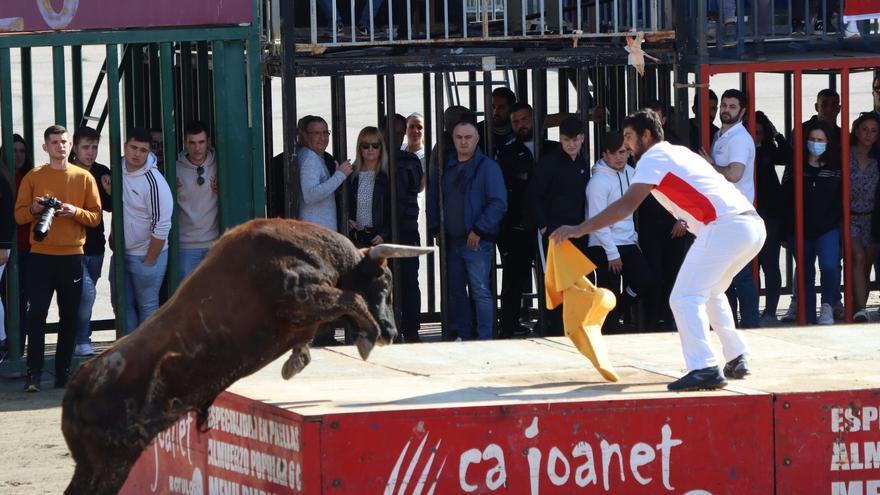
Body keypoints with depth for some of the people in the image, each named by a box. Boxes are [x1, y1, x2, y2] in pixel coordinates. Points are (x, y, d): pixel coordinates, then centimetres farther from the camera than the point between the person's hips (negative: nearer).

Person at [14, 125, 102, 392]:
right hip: (40, 256, -1)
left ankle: (63, 371, 11)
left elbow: (95, 216, 4)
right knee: (37, 313, -8)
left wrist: (75, 211, -14)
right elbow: (19, 215, 5)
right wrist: (34, 210, -15)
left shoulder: (84, 178, 7)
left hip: (72, 255, 1)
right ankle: (34, 372, -6)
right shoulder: (33, 177, 6)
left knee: (69, 316, 3)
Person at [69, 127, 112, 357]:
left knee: (85, 295, 13)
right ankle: (81, 341, -6)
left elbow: (109, 208, 16)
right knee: (88, 292, -17)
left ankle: (80, 340, 24)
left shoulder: (102, 173, 7)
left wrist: (110, 192, -3)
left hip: (95, 246, 6)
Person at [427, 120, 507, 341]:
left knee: (480, 291, -11)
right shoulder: (447, 167, 13)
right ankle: (461, 337, 16)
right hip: (453, 240, 6)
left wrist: (478, 230, -15)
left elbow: (499, 204, -11)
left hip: (478, 241, -6)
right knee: (455, 291, 9)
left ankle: (484, 338, -12)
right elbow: (433, 197, 21)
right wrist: (435, 228, 9)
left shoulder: (487, 166, -5)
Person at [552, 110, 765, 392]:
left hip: (725, 227, -9)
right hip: (754, 225, 9)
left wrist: (579, 230, -8)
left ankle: (705, 369, -20)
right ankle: (737, 360, 25)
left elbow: (626, 205, -8)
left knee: (685, 298, -9)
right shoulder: (679, 152, 29)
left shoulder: (653, 158, 2)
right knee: (711, 293, 27)